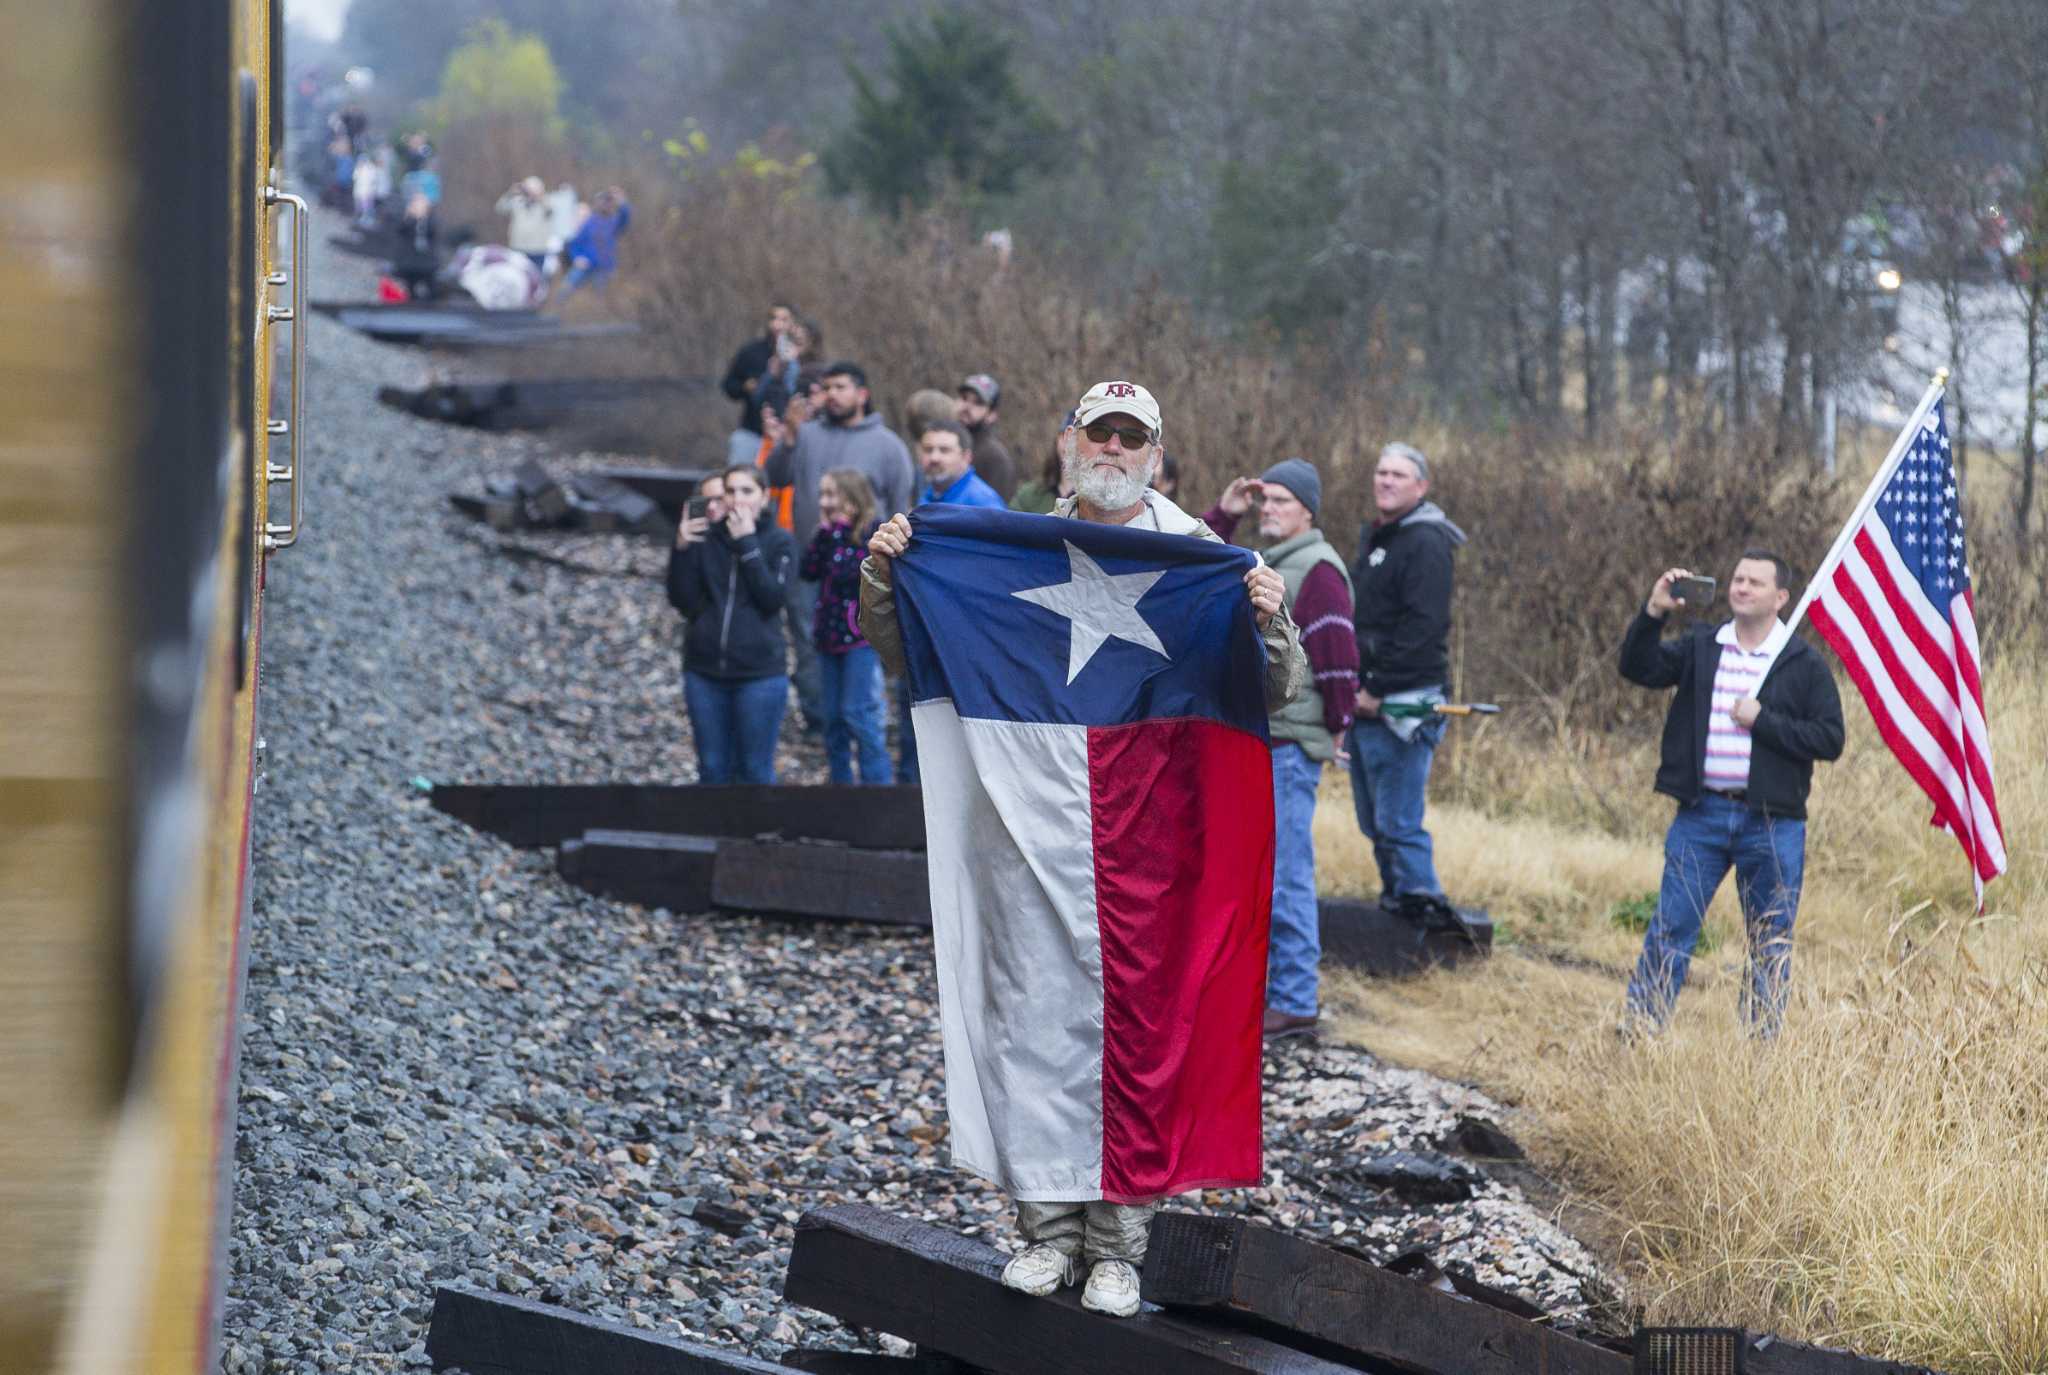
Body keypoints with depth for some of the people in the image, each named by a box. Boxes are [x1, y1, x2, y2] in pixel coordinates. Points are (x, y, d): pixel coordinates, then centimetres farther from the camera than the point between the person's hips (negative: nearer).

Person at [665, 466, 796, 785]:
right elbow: (682, 600, 0)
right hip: (705, 671, 2)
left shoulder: (779, 542, 1)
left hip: (760, 674, -2)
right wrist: (681, 549, -12)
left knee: (755, 771, 1)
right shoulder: (703, 538, 5)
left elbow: (773, 597, -12)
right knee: (713, 769, 6)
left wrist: (747, 543, -14)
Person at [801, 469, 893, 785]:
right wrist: (824, 531, -3)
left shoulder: (872, 533, -9)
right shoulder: (832, 533, 12)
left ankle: (878, 780, -6)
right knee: (833, 716, 10)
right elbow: (808, 571, 1)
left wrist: (840, 533, -13)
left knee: (858, 712, -11)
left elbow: (845, 574, -20)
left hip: (861, 637, -8)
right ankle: (841, 781, 18)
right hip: (829, 637, 8)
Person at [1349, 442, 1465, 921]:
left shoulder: (1426, 544, -12)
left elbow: (1422, 628, -20)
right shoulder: (1374, 539, 18)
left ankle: (1419, 897, -5)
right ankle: (1396, 894, 22)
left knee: (1397, 822, -10)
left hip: (1401, 706, -10)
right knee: (1374, 821, 14)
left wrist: (1378, 691, -19)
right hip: (1366, 702, 10)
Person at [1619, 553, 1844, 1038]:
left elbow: (1830, 739, -5)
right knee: (1671, 927, -1)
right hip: (1701, 815, 1)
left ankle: (1761, 1043, 14)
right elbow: (1638, 668, -2)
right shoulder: (1700, 648, 10)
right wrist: (1653, 612, -15)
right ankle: (1638, 1032, 1)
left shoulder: (1804, 665, 2)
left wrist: (1762, 721, -12)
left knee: (1771, 943, 5)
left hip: (1771, 823, -1)